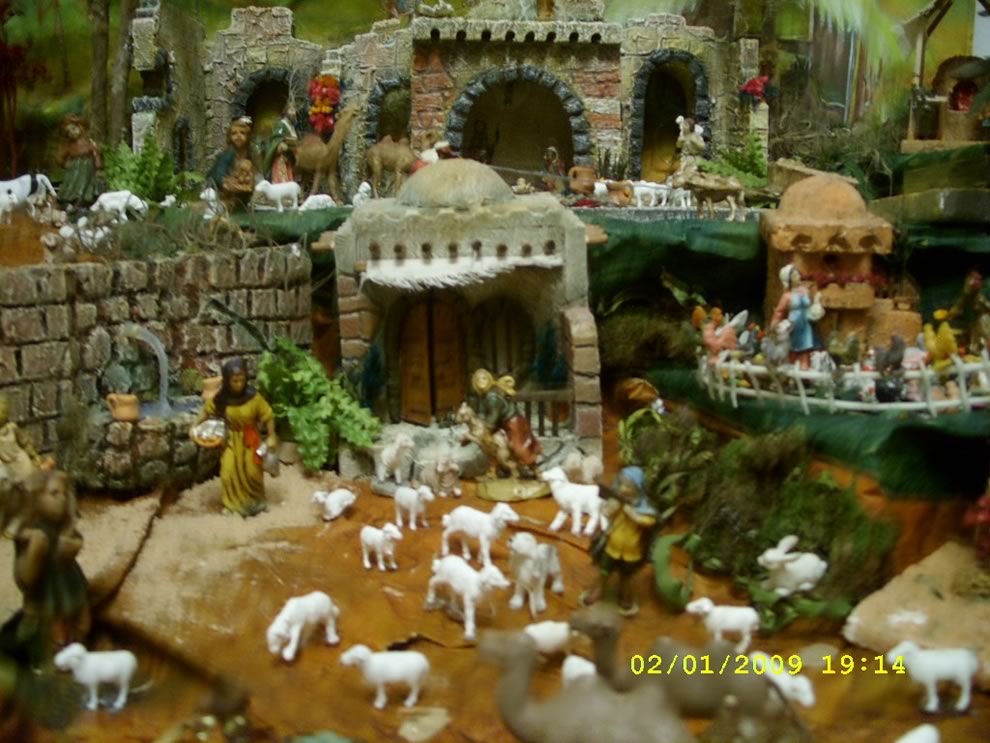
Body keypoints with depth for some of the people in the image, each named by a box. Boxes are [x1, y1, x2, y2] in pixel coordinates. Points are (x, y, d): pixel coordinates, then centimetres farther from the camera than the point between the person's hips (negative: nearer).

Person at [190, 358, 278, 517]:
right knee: (229, 472, 1)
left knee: (252, 472, 5)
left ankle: (256, 501, 30)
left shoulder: (253, 397, -22)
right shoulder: (220, 398, -15)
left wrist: (271, 437, -12)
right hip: (231, 440, 2)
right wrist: (194, 426, -6)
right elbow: (206, 411, 0)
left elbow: (268, 416, -13)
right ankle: (232, 503, 21)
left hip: (249, 440, -2)